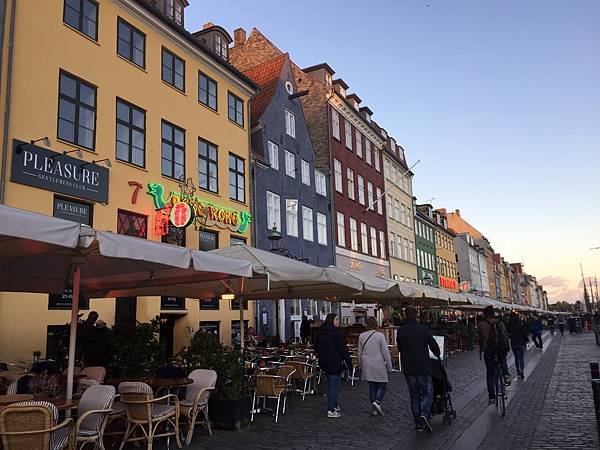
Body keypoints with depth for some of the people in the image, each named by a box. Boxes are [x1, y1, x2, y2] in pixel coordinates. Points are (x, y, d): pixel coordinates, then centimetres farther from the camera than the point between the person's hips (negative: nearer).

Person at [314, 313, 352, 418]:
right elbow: (343, 349, -17)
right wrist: (349, 362, -11)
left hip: (324, 362, 8)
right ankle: (331, 410, -1)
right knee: (334, 385, -2)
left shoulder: (320, 331, 7)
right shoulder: (336, 332, -17)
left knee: (331, 384, 21)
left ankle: (334, 405, 32)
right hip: (335, 362, -8)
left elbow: (316, 346, 17)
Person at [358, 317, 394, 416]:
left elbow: (360, 353, 10)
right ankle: (377, 402, -12)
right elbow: (385, 352, -8)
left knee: (372, 387, 13)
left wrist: (361, 366, 22)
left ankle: (374, 409, 16)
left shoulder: (361, 336, 1)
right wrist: (389, 367, 0)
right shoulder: (380, 335, -11)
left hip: (367, 366, 4)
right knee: (382, 385, 10)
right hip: (379, 365, -4)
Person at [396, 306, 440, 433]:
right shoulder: (423, 329, -9)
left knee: (414, 395, 14)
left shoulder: (400, 331, 0)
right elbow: (434, 345, 0)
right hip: (423, 368, -3)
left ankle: (418, 423, 16)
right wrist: (438, 355, 21)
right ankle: (424, 414, -13)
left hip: (408, 369, 3)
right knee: (428, 392, 10)